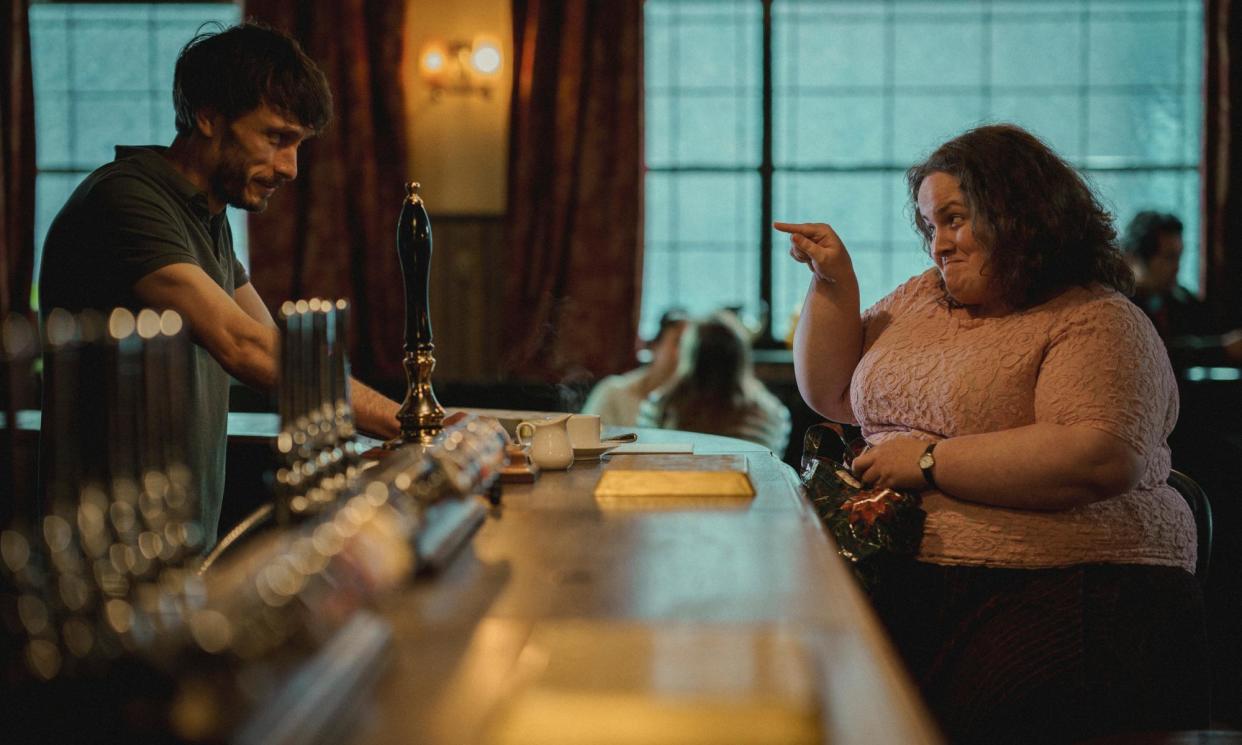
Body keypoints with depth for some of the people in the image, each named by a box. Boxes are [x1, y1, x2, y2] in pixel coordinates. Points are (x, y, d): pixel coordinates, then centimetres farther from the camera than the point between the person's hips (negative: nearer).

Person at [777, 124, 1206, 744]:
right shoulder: (921, 298, 22)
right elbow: (831, 394, 29)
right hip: (903, 577, 6)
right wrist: (833, 281, 15)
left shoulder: (1098, 323, -2)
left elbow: (1100, 461, -19)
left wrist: (930, 461, -14)